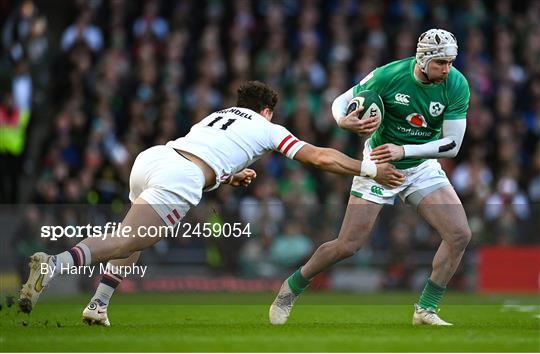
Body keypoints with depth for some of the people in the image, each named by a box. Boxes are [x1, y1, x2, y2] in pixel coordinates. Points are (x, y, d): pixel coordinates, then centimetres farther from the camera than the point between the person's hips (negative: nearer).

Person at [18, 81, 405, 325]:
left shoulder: (216, 115, 37)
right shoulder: (268, 129, 22)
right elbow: (321, 157, 20)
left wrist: (232, 176, 48)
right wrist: (371, 169, 29)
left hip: (149, 157, 7)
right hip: (180, 179, -7)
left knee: (132, 238, 32)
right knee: (124, 243, -15)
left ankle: (98, 305, 15)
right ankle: (55, 263, -40)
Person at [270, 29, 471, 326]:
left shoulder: (456, 85, -17)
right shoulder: (387, 76, -22)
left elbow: (452, 144, -16)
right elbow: (340, 101, -8)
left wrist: (403, 151, -26)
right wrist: (343, 121, -32)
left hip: (422, 167, 3)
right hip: (378, 165, -3)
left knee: (460, 235, -14)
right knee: (347, 246, -6)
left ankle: (426, 310, 0)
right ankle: (291, 288, 18)